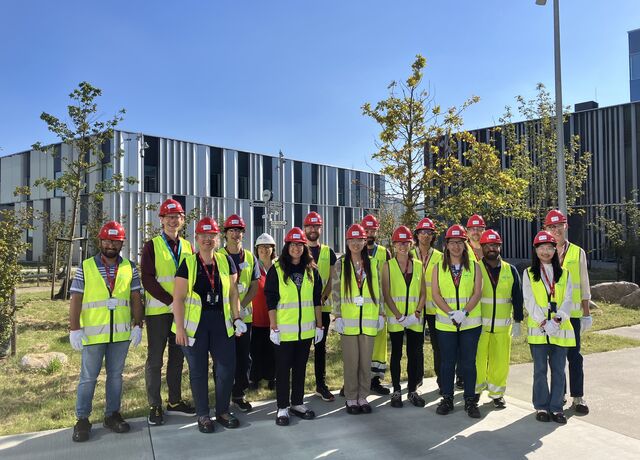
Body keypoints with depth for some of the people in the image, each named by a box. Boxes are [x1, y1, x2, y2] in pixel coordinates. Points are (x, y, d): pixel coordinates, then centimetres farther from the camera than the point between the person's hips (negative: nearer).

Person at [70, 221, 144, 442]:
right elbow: (76, 300, -4)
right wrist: (75, 329, -9)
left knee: (116, 374, 12)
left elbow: (136, 298, 5)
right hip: (93, 332, -2)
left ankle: (112, 414, 23)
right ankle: (82, 419, 16)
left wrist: (138, 325, 0)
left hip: (121, 332, 2)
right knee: (88, 377, 5)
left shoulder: (130, 268, 4)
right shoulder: (85, 267, -2)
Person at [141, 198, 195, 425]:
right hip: (158, 311, -4)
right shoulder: (151, 246, -2)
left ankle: (175, 401, 24)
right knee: (155, 359, 2)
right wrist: (171, 300, -17)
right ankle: (155, 406, 12)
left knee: (178, 357, 12)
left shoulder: (187, 247, 10)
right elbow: (147, 279, -11)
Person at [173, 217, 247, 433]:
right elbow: (178, 298, -6)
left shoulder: (226, 261, 5)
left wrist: (237, 318, 4)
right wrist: (180, 328, -11)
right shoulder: (188, 263, -4)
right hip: (195, 324, -2)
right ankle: (203, 415, 22)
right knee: (198, 371, 7)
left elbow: (233, 292, 9)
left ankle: (223, 411, 23)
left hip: (221, 322, 3)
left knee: (227, 368, 4)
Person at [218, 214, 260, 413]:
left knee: (244, 356, 9)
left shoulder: (250, 258, 8)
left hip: (245, 316, 3)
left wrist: (241, 306, -10)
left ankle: (239, 394, 22)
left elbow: (254, 287, 6)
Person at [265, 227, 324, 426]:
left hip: (306, 329, 4)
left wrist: (319, 326, 7)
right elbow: (271, 301, -6)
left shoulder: (311, 271, 7)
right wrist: (274, 328, -11)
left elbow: (317, 300, 9)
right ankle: (282, 407, 15)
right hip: (284, 329, -3)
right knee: (283, 368, 4)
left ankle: (297, 403, 26)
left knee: (300, 367, 13)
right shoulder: (276, 270, -4)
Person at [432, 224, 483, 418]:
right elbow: (435, 294, -2)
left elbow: (477, 293, -3)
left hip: (470, 322, 0)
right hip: (445, 323, 0)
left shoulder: (474, 267, 5)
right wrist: (451, 313, -15)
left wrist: (464, 312, -17)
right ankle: (447, 399, 19)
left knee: (469, 362, 4)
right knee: (447, 362, 7)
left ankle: (470, 400, 16)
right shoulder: (439, 267, 5)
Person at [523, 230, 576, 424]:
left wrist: (557, 320, -16)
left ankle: (556, 407, 14)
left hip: (560, 329, 1)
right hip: (537, 329, -1)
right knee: (540, 369, 4)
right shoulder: (528, 274, 5)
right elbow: (529, 301, -4)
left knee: (558, 369, 5)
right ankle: (541, 407, 14)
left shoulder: (564, 274, 9)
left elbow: (567, 301, 0)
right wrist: (543, 322, -16)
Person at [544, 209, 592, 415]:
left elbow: (584, 284, 7)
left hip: (572, 313, 0)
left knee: (574, 355, 3)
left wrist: (586, 312, 4)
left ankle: (578, 397, 12)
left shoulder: (578, 253, 5)